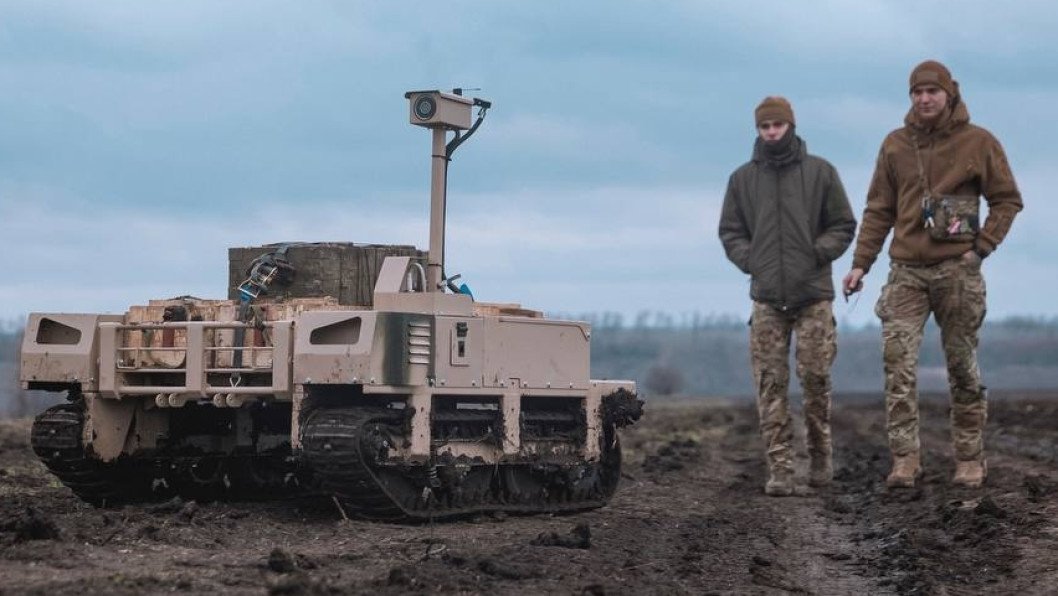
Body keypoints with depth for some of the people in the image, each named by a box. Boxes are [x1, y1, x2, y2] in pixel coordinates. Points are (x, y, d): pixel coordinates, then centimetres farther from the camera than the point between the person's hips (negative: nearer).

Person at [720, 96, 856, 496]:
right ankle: (779, 467, -2)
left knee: (816, 376, -3)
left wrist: (818, 253, -6)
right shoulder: (743, 179, 11)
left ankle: (820, 455, 16)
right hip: (766, 297, 1)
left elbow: (843, 225, 8)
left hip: (814, 294, -1)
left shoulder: (820, 172, 6)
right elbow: (730, 231, 16)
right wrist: (749, 260, 0)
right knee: (770, 384, -4)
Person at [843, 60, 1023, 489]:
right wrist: (861, 263, 4)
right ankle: (904, 458, -13)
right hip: (906, 271, 2)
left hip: (957, 271, -2)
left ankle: (969, 459, 15)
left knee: (962, 365, 5)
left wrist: (981, 247, -7)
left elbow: (1007, 200, 4)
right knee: (898, 361, -12)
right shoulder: (895, 145, 8)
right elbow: (879, 210, 11)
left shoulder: (978, 142, 1)